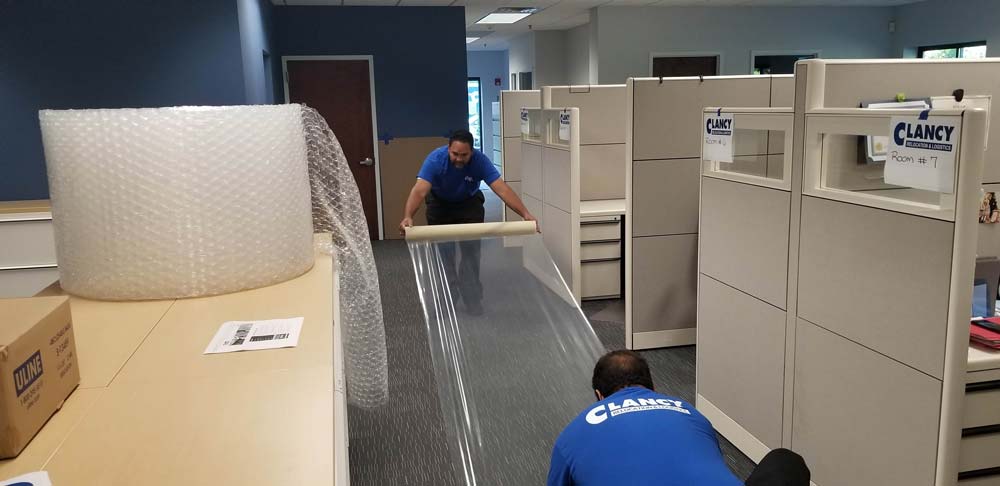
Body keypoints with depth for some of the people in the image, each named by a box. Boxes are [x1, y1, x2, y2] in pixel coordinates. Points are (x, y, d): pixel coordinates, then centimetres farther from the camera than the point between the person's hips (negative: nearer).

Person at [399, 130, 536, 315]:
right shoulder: (436, 159, -34)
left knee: (471, 250, -6)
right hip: (440, 205, 0)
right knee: (444, 252, 2)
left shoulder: (480, 160, -31)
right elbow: (419, 190, -45)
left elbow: (502, 189, -37)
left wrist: (526, 214, -48)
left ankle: (472, 298, 8)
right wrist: (407, 217, -61)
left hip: (469, 204, 0)